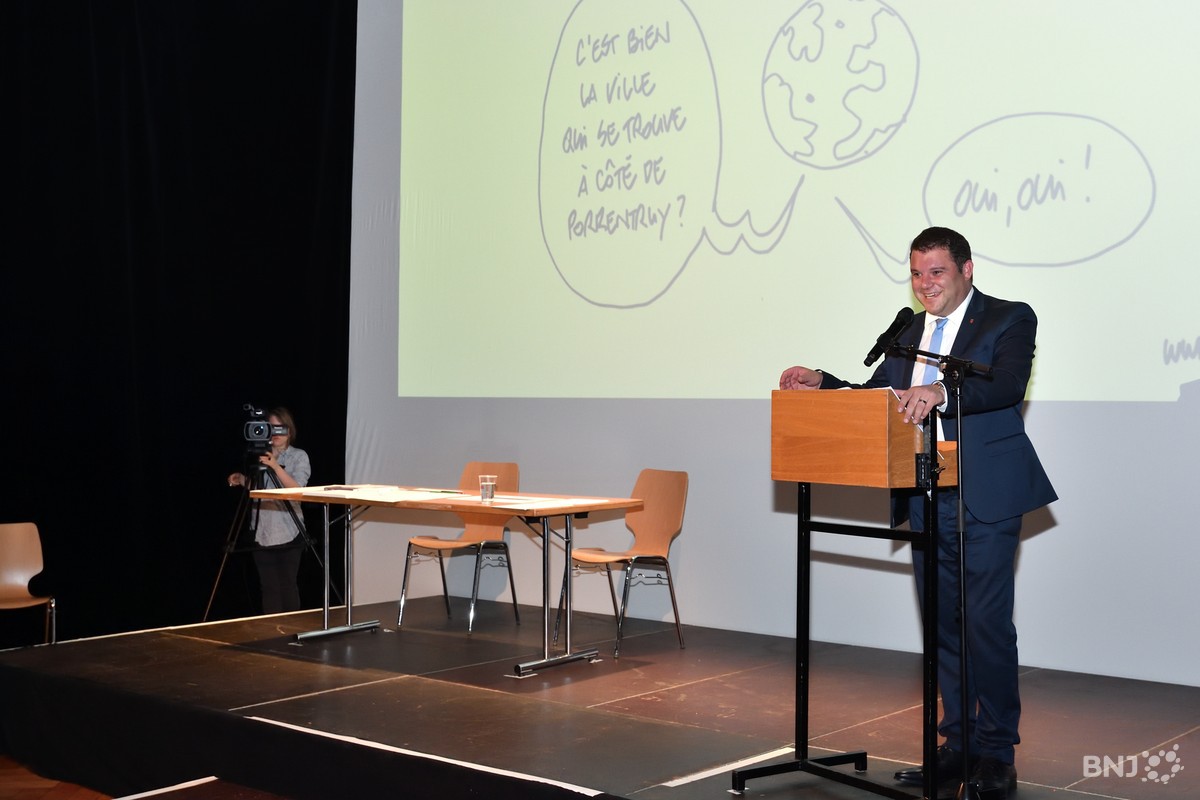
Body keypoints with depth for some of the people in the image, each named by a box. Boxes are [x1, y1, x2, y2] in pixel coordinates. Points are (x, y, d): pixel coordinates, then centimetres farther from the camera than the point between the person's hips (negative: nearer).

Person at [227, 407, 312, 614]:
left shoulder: (299, 456, 1)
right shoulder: (259, 455, 11)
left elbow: (297, 489, -12)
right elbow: (254, 491, 18)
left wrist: (275, 467, -20)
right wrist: (242, 480, -1)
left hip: (288, 533, -3)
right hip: (262, 533, 3)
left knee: (287, 585, -3)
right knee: (268, 587, 2)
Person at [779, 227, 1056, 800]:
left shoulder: (1010, 319, -3)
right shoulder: (909, 332, 16)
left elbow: (1006, 383, -22)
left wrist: (940, 393, -38)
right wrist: (822, 384, -2)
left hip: (986, 499, -6)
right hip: (927, 502, 6)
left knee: (987, 623, -4)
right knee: (943, 625, 11)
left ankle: (997, 752, 9)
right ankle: (958, 745, 22)